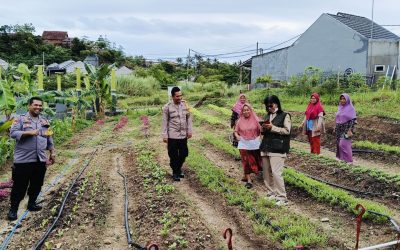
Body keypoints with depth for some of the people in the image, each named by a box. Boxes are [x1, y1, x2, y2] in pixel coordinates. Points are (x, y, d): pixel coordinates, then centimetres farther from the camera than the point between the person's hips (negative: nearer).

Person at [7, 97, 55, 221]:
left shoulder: (45, 121, 13)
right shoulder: (21, 119, -3)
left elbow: (49, 139, 17)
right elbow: (13, 133, -13)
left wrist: (52, 152, 15)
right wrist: (29, 132, -23)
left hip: (40, 159, 5)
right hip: (23, 159, -5)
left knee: (37, 184, 14)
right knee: (20, 185, 1)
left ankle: (31, 203, 31)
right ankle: (13, 208, 13)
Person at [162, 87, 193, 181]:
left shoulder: (185, 104, 0)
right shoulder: (167, 107, -10)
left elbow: (189, 117, 8)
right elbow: (165, 122, -6)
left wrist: (189, 130, 5)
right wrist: (164, 135, -7)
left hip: (183, 135, 4)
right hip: (172, 136, -4)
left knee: (183, 154, 13)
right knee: (173, 155, 5)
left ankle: (179, 169, 36)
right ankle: (175, 172, 23)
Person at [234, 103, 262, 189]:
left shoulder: (255, 119, -3)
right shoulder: (240, 121, 1)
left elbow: (261, 130, -3)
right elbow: (236, 131, 8)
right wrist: (237, 136, -13)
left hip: (255, 144, 0)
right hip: (244, 144, 0)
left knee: (256, 161, 10)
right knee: (246, 162, 0)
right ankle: (248, 180, 5)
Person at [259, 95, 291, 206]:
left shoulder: (285, 116, 0)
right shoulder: (267, 116, 18)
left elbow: (287, 131, -9)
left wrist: (272, 128, -16)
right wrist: (263, 128, -1)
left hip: (277, 149, -7)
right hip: (265, 148, 7)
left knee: (276, 173, -12)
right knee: (267, 173, 9)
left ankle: (282, 198, -4)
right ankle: (271, 193, 23)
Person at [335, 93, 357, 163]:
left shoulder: (350, 108, -9)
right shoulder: (340, 107, 10)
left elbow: (353, 120, -14)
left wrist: (350, 130, -21)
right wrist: (336, 127, 16)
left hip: (347, 129, -7)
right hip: (339, 129, 7)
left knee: (344, 144, -11)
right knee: (339, 144, 7)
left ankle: (348, 160, -3)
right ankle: (341, 159, 16)